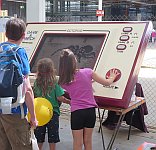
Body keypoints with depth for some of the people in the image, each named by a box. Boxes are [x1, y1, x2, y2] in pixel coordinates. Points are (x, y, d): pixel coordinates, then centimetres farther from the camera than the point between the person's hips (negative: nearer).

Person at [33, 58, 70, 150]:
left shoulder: (37, 82, -4)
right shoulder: (55, 82, -13)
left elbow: (34, 97, 3)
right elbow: (60, 98, -15)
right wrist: (70, 102, -2)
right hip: (53, 113, -3)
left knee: (39, 139, 15)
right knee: (52, 139, 10)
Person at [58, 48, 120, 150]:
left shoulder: (63, 82, -3)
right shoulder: (88, 72, -4)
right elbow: (107, 83, 6)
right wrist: (112, 77, 28)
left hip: (76, 112, -1)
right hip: (90, 110, 1)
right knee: (88, 141, 16)